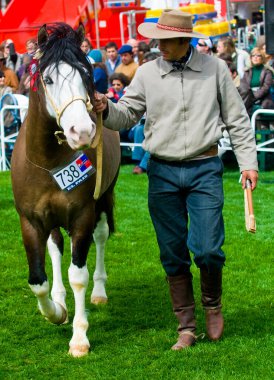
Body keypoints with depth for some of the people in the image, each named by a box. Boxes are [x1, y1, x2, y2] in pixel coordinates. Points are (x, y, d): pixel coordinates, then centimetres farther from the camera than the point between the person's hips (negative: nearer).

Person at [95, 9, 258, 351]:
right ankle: (186, 327, 17)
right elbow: (127, 115, 3)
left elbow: (237, 120, 5)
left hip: (205, 169, -2)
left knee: (208, 249, -8)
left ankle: (213, 304, 22)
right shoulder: (147, 74, 2)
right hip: (162, 172, 2)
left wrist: (248, 162, 1)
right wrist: (106, 109, -18)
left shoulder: (214, 69, 0)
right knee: (173, 255, 6)